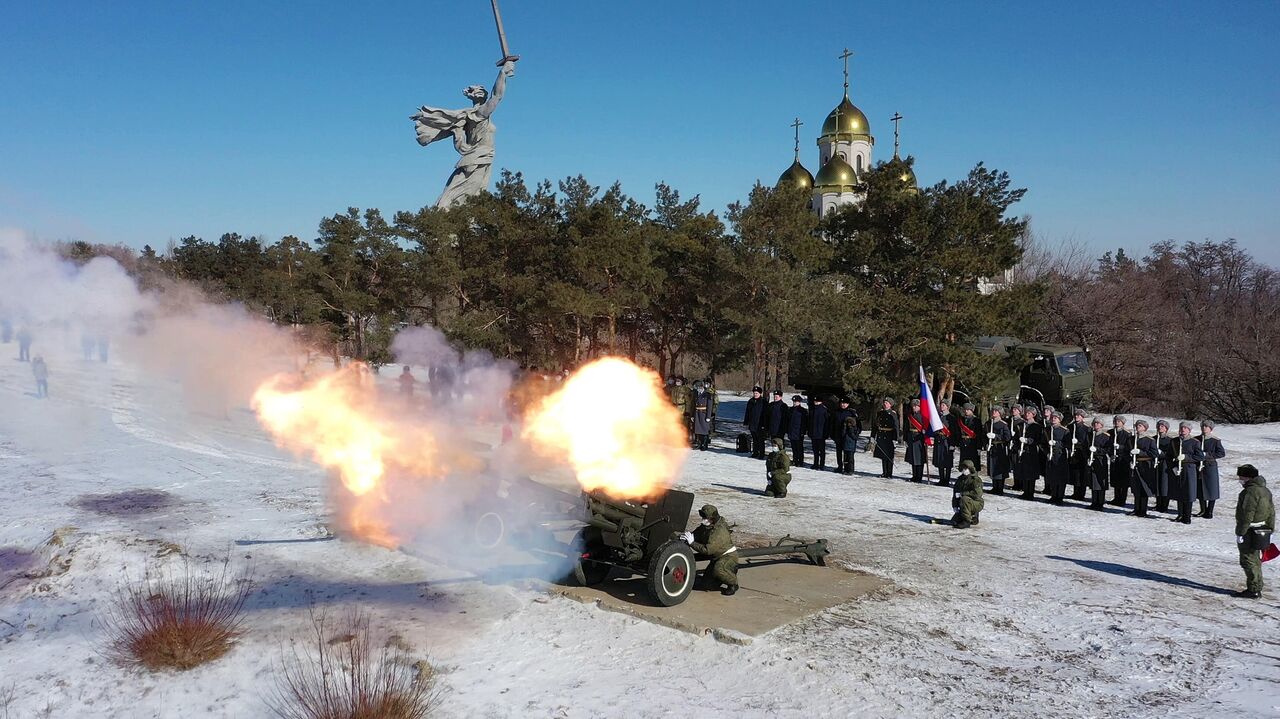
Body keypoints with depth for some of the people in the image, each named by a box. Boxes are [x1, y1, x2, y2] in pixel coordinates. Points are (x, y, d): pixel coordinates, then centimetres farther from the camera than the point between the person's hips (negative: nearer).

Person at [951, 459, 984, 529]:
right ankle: (972, 517, 24)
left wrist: (962, 494, -26)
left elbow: (977, 493, -28)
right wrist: (955, 506, 1)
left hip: (977, 504, -7)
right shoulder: (960, 480, 9)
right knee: (954, 521, 0)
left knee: (964, 499, -37)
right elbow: (955, 493, 12)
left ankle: (967, 522, -25)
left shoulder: (976, 480, -14)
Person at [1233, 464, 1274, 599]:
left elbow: (1247, 516, -23)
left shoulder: (1250, 492, -20)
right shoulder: (1265, 490, 12)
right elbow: (1271, 512, 18)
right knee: (1255, 560, 18)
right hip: (1262, 531, 10)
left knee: (1249, 560, -2)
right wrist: (1270, 530, 25)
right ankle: (1256, 587, 27)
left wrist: (1240, 533, -19)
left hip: (1250, 532, -10)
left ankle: (1254, 590, 1)